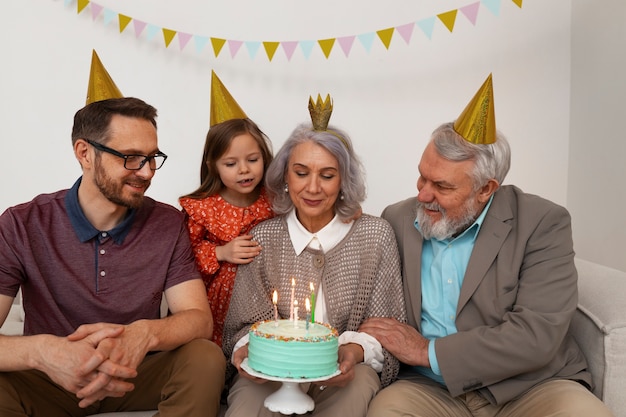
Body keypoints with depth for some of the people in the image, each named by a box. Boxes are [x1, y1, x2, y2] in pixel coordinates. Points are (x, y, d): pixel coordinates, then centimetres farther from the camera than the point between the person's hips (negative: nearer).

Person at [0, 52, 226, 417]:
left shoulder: (168, 224, -5)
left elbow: (199, 318, -12)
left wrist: (144, 333, -36)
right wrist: (42, 350, -43)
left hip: (137, 374, 3)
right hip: (52, 378, -2)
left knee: (205, 358, -26)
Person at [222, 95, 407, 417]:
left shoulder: (375, 235, -1)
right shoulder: (263, 239, 2)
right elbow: (244, 326, 6)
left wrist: (355, 351, -19)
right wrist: (245, 350, -16)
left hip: (344, 373, 1)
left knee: (360, 382, -35)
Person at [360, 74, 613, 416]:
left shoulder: (543, 224, -10)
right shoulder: (396, 221, 1)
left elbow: (536, 336, -19)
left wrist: (429, 351, -17)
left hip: (532, 386, 0)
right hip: (433, 388, 1)